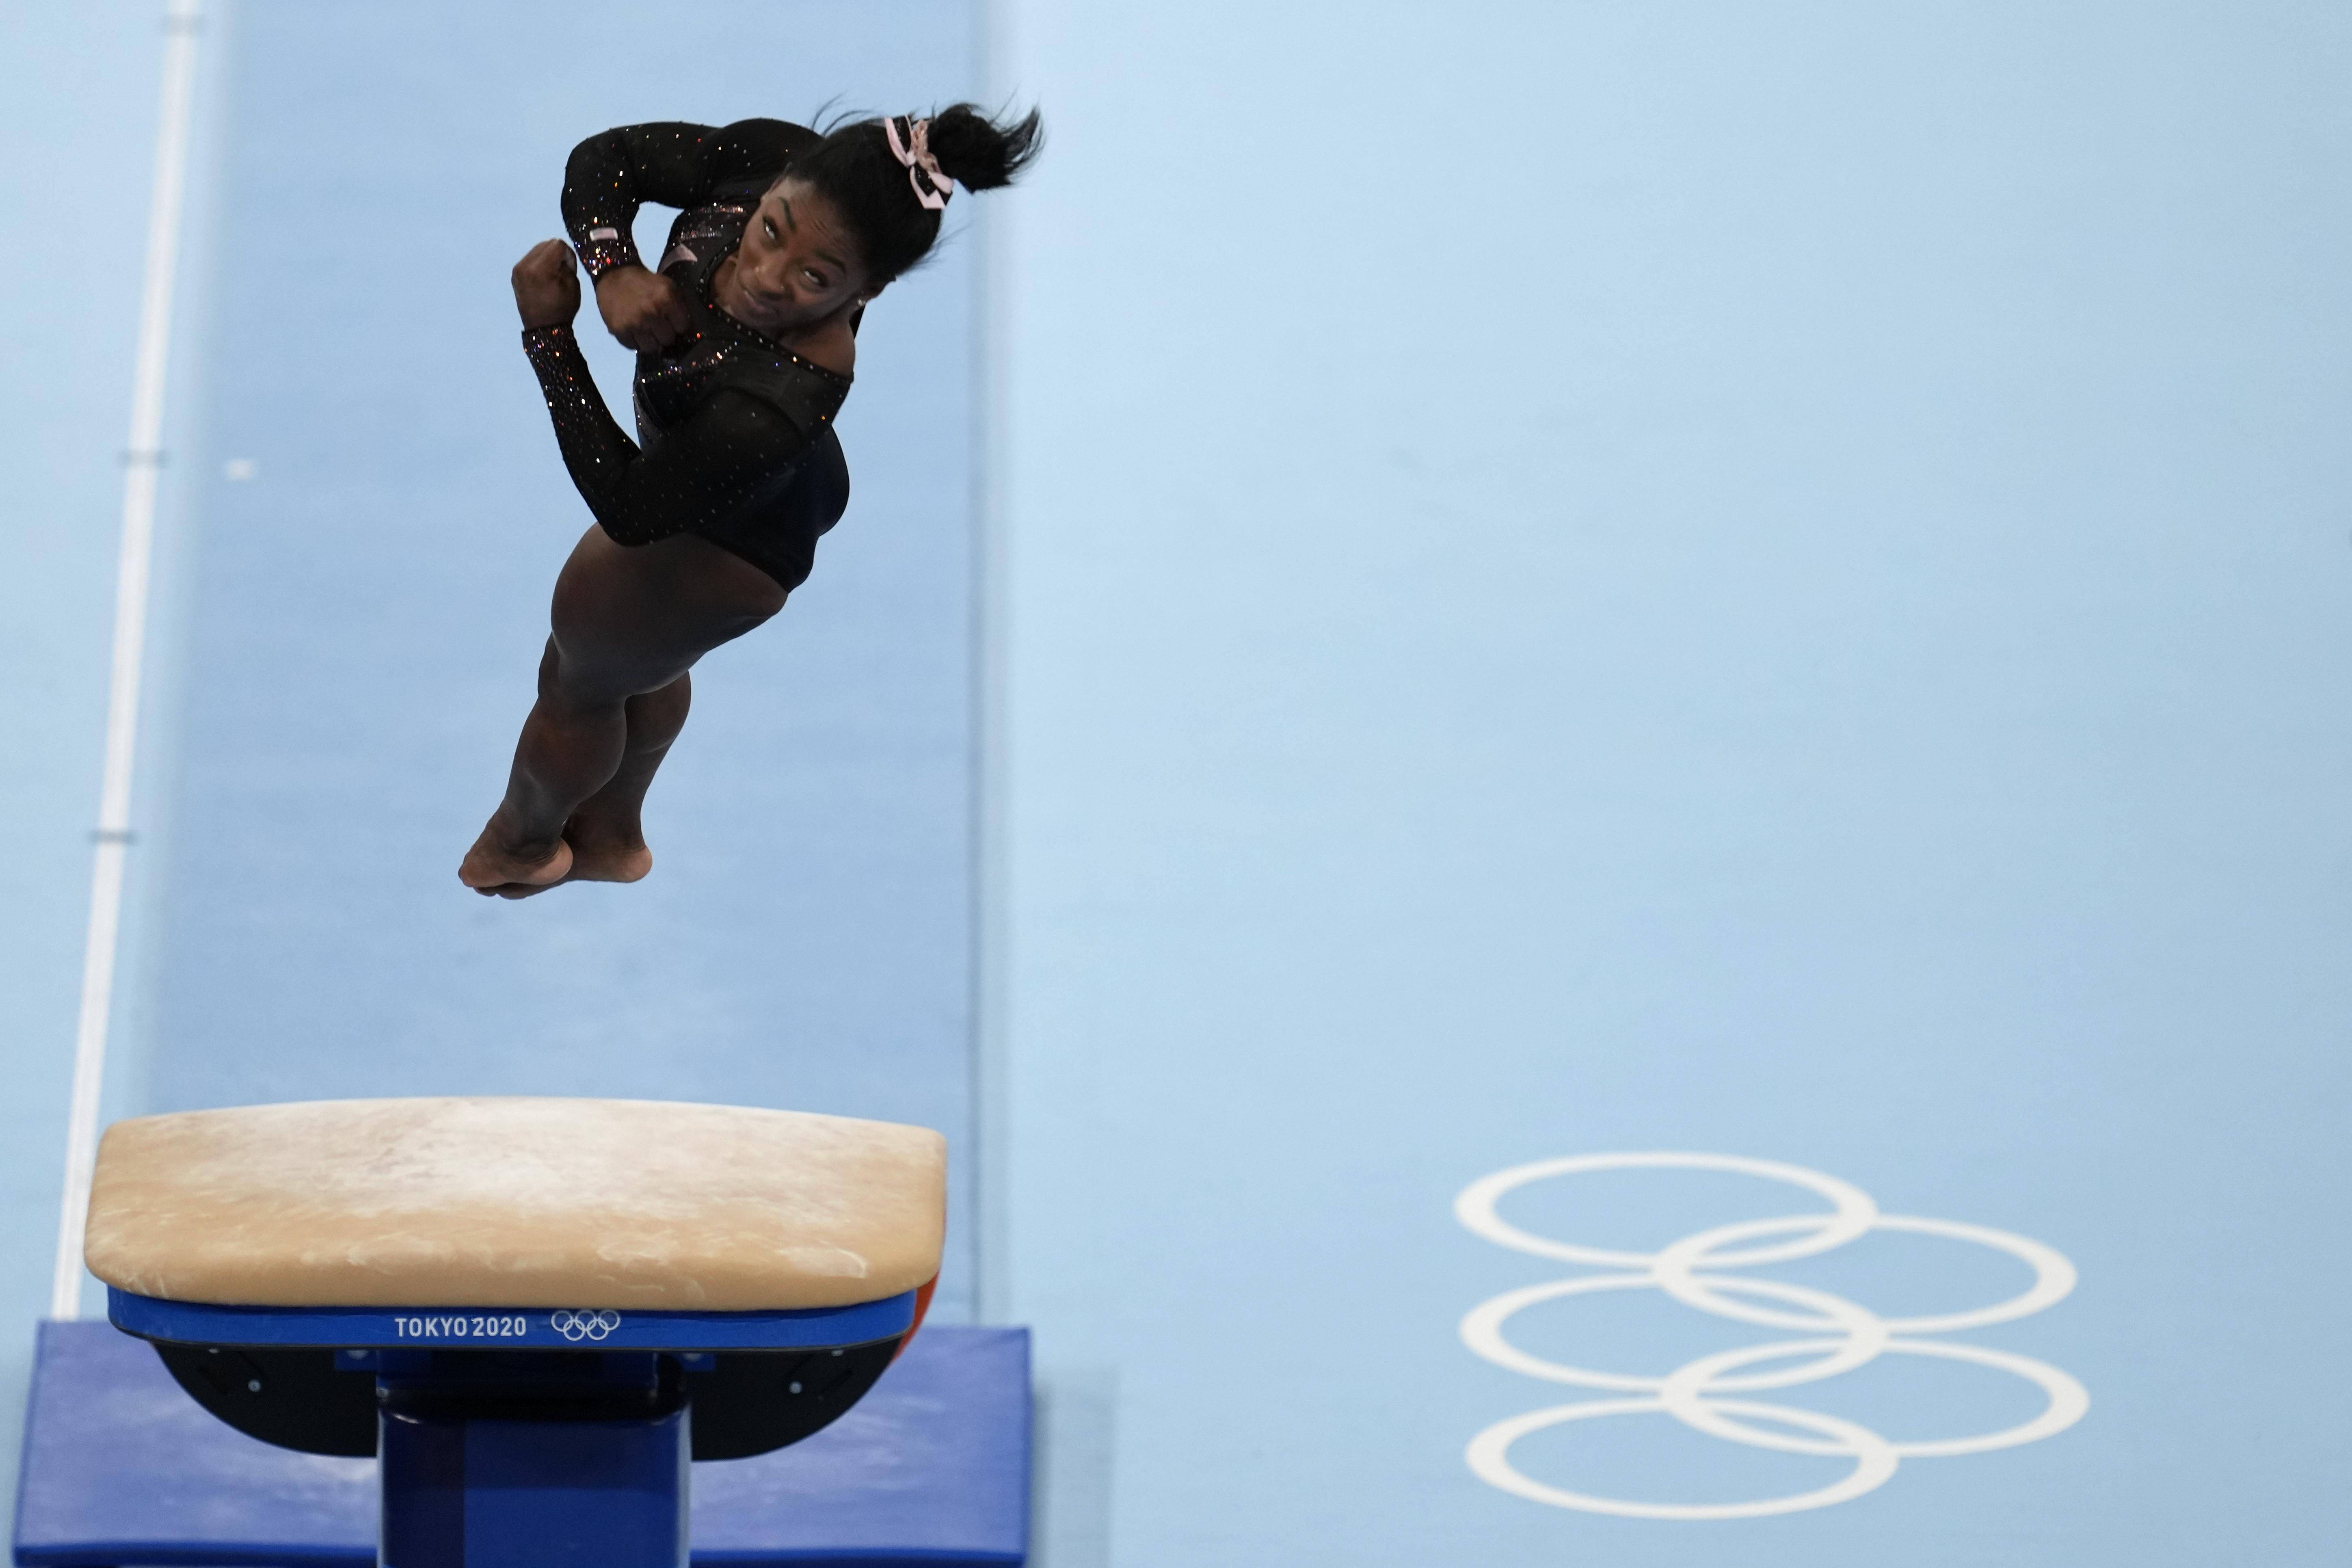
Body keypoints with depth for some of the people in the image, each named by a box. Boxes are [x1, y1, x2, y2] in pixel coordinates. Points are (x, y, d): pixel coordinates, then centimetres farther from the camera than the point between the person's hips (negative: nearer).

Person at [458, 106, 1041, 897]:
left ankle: (522, 841, 59)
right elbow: (602, 160, -18)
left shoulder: (782, 404, -48)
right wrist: (614, 268, -37)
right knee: (645, 661, 35)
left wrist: (547, 334, -34)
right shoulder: (771, 157, -32)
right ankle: (612, 834, 65)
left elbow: (627, 508, -34)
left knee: (577, 679, 25)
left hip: (716, 551, -7)